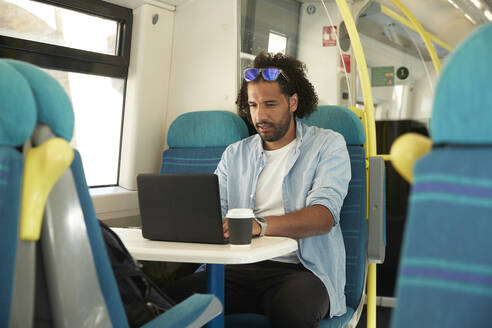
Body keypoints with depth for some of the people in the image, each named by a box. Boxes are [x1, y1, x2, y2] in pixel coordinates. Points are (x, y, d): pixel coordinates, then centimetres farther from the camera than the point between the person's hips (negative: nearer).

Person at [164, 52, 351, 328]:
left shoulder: (327, 145, 5)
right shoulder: (235, 155, 19)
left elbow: (324, 215, -12)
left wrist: (261, 225, -30)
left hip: (303, 269, -3)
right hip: (240, 268, 4)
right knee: (174, 295, -23)